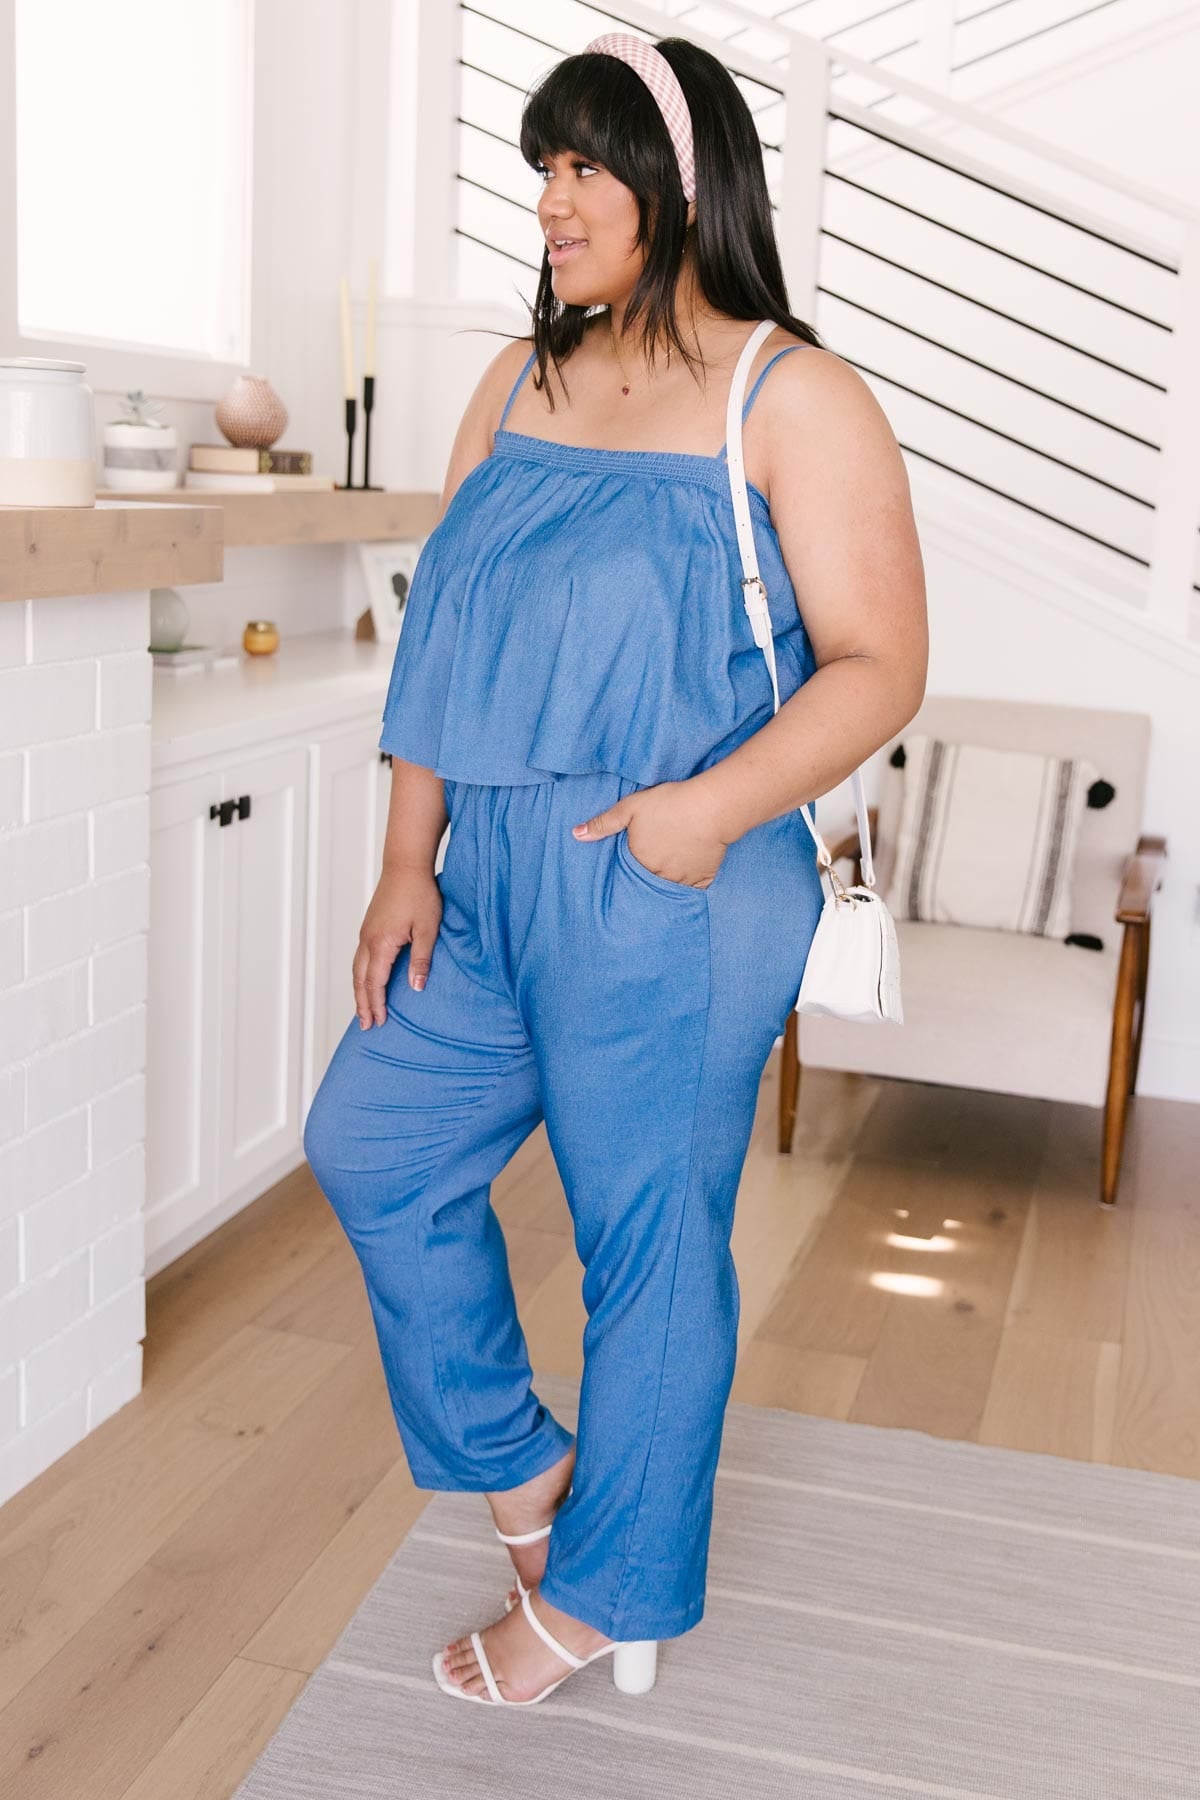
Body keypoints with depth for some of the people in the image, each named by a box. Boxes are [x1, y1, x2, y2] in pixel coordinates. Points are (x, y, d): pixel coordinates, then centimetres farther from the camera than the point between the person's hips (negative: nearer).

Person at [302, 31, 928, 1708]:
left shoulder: (794, 399, -7)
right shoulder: (521, 381, 11)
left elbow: (880, 666, -11)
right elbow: (446, 637, 11)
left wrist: (715, 806, -26)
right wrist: (408, 865, 6)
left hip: (671, 900, -7)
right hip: (494, 882, 7)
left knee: (650, 1241, 5)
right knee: (370, 1147, 13)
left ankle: (601, 1591, 27)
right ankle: (517, 1462, 33)